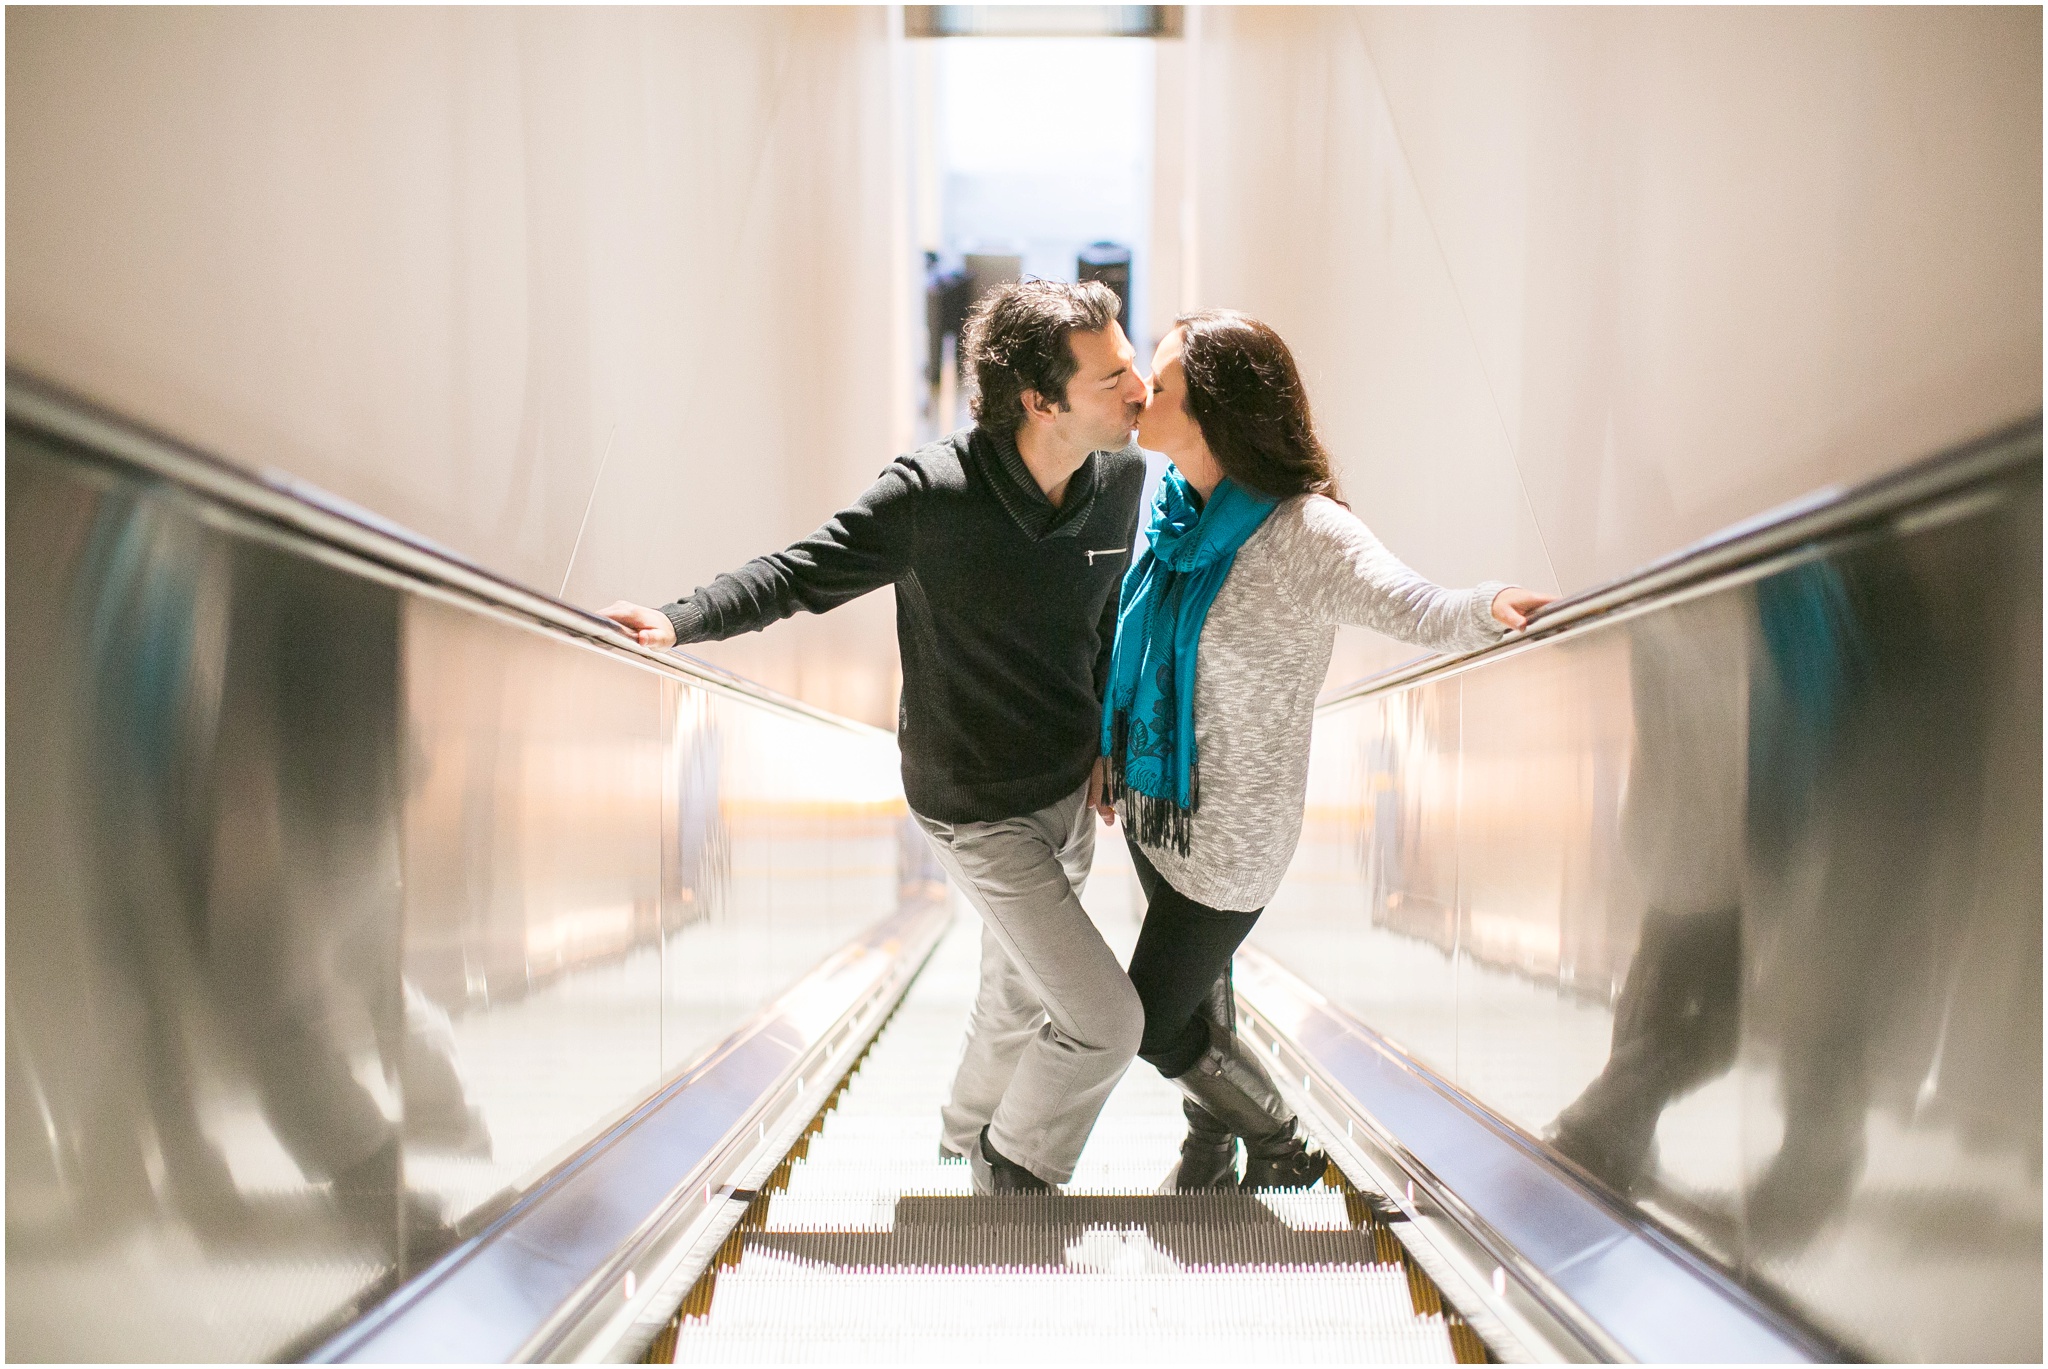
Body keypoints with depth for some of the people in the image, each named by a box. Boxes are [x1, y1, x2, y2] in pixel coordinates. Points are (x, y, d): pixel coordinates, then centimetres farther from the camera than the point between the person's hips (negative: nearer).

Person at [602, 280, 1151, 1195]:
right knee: (1105, 1017, -7)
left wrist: (1106, 740, 6)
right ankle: (1017, 1169, 21)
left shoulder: (1120, 476, -9)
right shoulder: (933, 493, -28)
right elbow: (803, 573, -19)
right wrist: (680, 621, -33)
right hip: (981, 810, -6)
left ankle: (971, 1133, 54)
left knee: (1022, 990, 25)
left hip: (1070, 788, 7)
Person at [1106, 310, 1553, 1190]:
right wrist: (1113, 755, 19)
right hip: (1156, 804, 7)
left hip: (1228, 830, -7)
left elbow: (1413, 606, -40)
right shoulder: (1177, 509, -3)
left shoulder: (1304, 534, -26)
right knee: (1197, 989, 25)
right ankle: (1209, 1148, 50)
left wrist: (1487, 607, -62)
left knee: (1154, 1027, 2)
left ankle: (1282, 1152, 29)